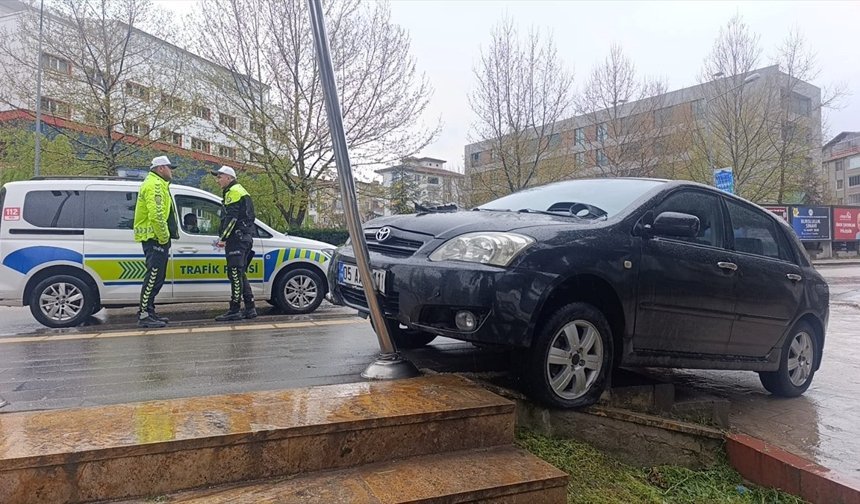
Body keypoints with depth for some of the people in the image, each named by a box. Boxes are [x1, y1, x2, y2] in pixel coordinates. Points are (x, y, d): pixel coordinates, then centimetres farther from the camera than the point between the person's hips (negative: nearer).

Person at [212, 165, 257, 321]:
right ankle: (250, 309, 13)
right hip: (244, 238, 11)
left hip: (237, 239, -11)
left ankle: (234, 310, -10)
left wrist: (223, 237, -16)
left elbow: (231, 218, -17)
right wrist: (225, 238, 21)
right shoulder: (241, 191, 26)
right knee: (240, 275, 12)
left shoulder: (234, 191, -6)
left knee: (235, 275, -10)